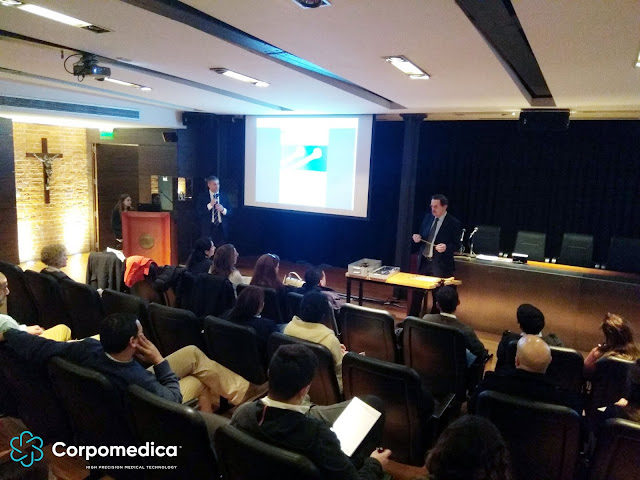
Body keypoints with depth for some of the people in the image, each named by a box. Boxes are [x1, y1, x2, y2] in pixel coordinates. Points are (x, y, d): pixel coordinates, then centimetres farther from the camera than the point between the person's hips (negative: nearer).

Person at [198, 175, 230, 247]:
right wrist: (209, 205, -18)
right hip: (208, 228, -2)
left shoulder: (224, 197, 9)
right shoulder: (203, 197, 2)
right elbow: (199, 213, -7)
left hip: (221, 228, 2)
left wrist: (223, 210, -14)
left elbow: (230, 213, 7)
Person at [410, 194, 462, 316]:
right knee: (417, 292, 10)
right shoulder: (428, 217, 7)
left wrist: (446, 247, -27)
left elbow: (456, 245, -7)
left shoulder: (454, 223, -9)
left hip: (440, 264, -5)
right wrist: (418, 237, -8)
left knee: (438, 295, 6)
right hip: (424, 261, 5)